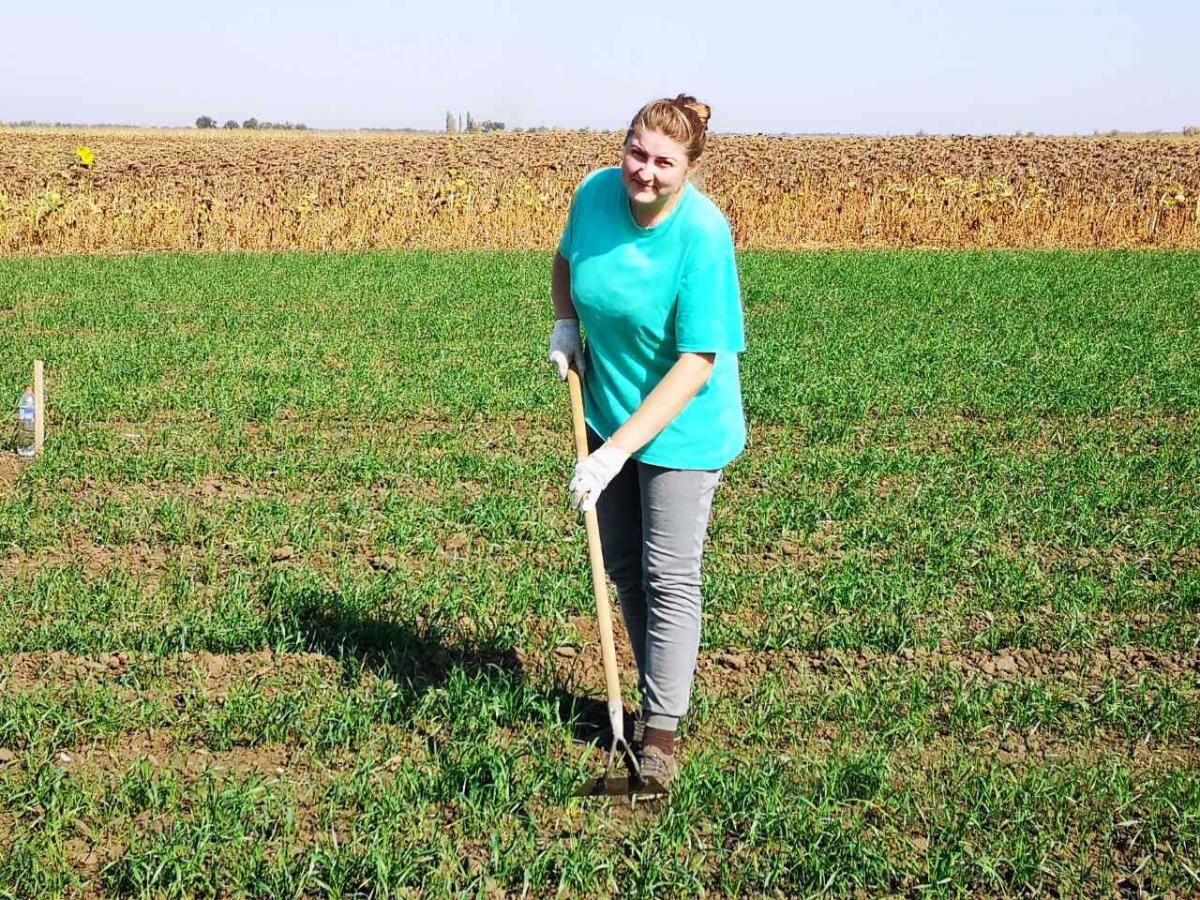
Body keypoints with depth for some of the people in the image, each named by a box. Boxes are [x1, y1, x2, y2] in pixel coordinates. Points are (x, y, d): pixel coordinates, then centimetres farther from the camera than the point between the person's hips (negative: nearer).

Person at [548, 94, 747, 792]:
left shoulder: (704, 235, -27)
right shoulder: (596, 192, -11)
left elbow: (696, 364, -28)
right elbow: (567, 258, 13)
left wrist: (617, 451, -31)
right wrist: (565, 325, -5)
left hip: (683, 428, -6)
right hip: (608, 414, 6)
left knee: (670, 577, -3)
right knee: (623, 567, 16)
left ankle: (661, 730, 8)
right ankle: (666, 684, 34)